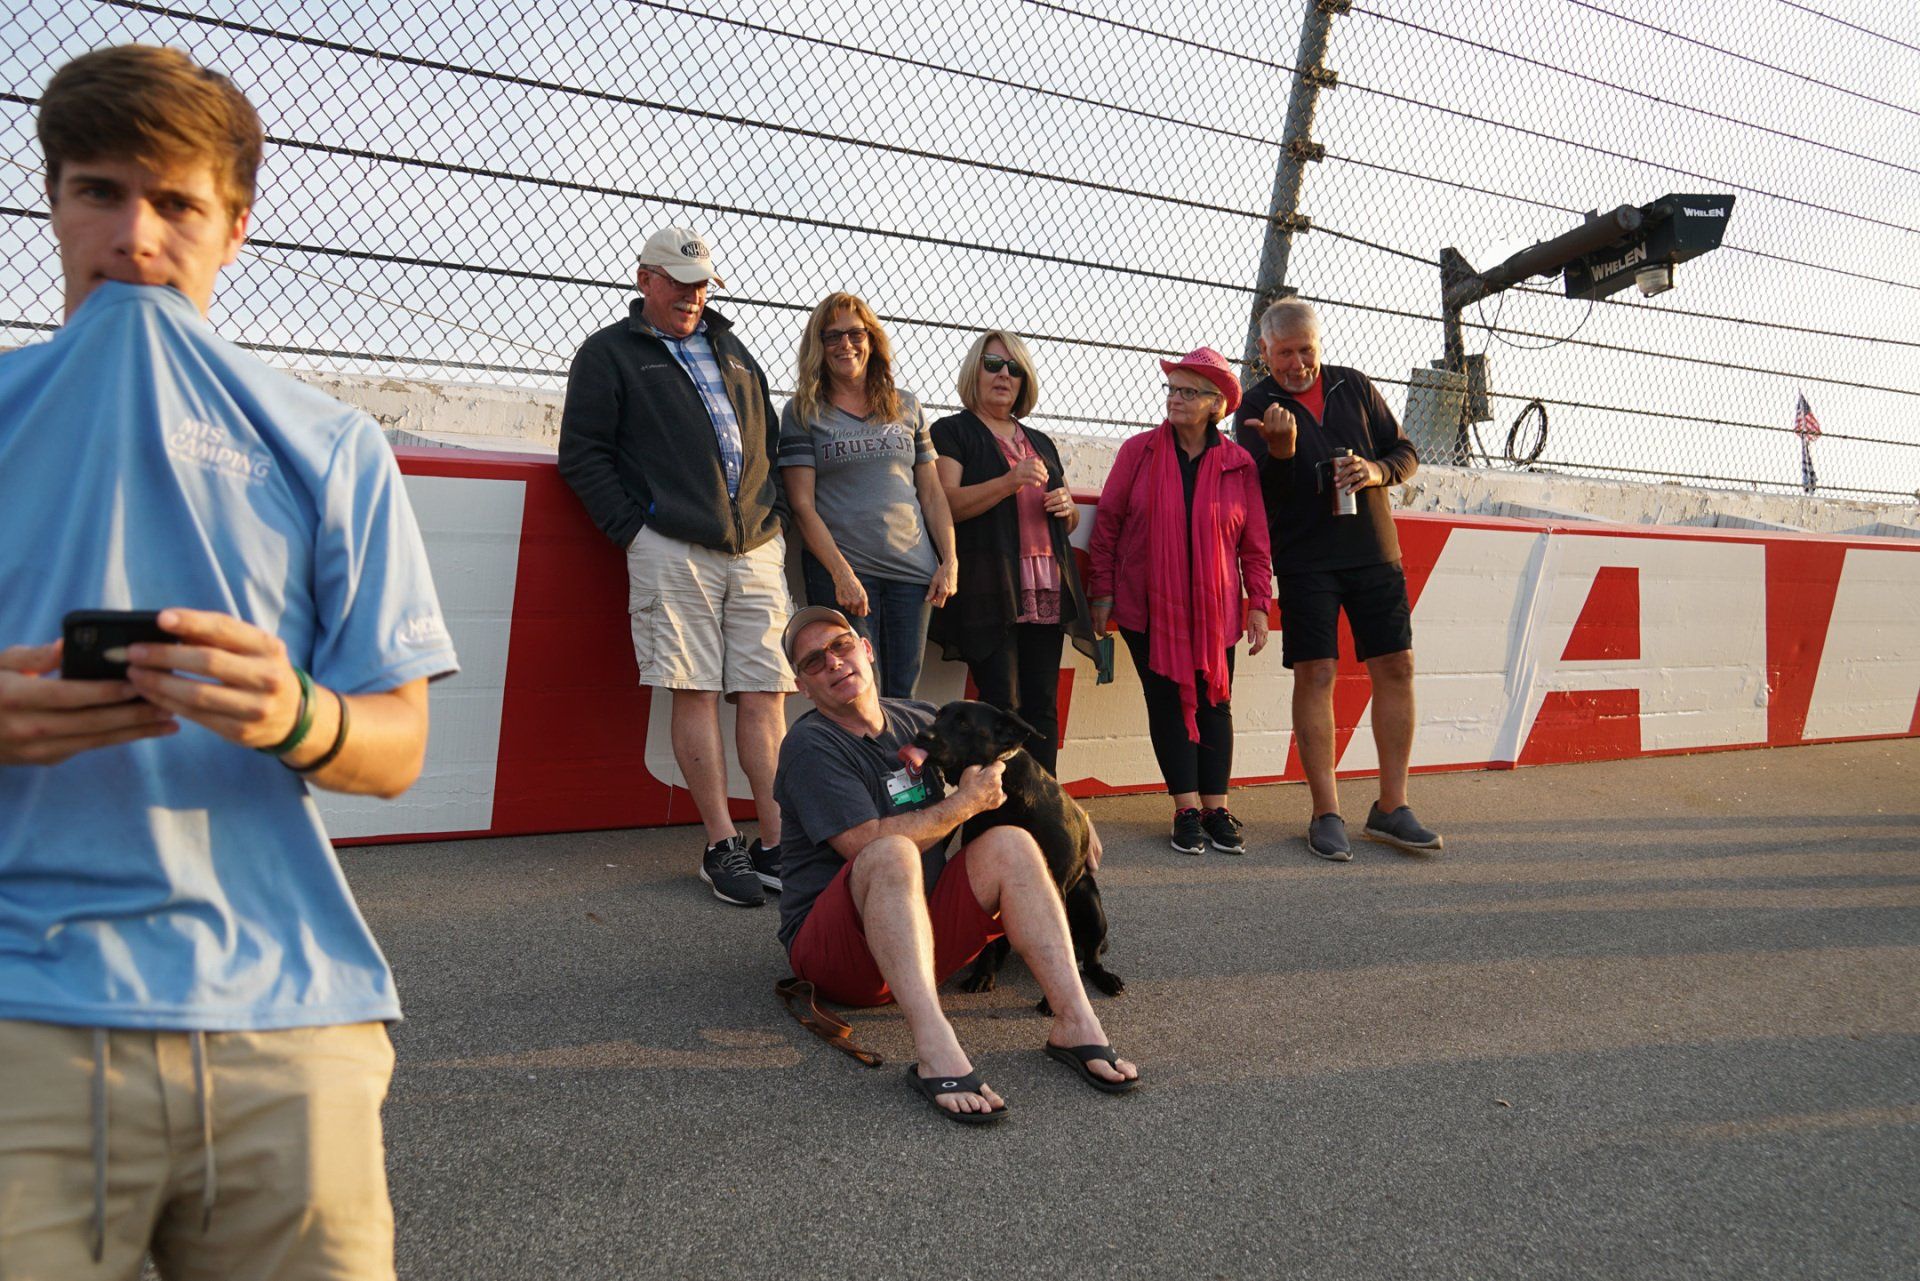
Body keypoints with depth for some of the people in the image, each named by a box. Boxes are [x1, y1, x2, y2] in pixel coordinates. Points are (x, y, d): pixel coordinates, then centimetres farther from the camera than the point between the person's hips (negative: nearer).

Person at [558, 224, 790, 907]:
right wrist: (635, 529, -7)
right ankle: (721, 847, 1)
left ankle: (777, 846, 3)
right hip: (672, 549, -4)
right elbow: (582, 454, 2)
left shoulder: (731, 350, 25)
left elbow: (770, 441, 28)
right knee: (695, 694, -6)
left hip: (758, 549, 5)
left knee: (764, 697, 0)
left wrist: (776, 517, 14)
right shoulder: (608, 352, 9)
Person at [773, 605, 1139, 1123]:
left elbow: (996, 762, 31)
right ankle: (936, 1052, -50)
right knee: (893, 854, -34)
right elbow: (870, 845, -20)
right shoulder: (810, 746, -8)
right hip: (833, 944, -6)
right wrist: (966, 803, -11)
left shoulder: (919, 721, 13)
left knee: (1010, 844, -14)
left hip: (923, 931, 6)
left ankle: (1075, 1022, -27)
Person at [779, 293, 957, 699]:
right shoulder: (802, 413, 5)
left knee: (903, 697, 4)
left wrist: (949, 561, 3)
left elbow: (932, 492, 15)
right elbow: (802, 505, -3)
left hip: (914, 571, 3)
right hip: (841, 571, -3)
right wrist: (841, 573, -13)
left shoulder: (907, 407, 14)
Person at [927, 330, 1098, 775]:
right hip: (989, 593, -5)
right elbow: (947, 504, -8)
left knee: (1043, 708, 2)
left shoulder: (1041, 443, 24)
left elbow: (1069, 522, 29)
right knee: (1002, 708, -10)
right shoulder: (952, 432, 6)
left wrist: (1067, 507, 5)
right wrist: (1009, 483, -20)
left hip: (1047, 593, 6)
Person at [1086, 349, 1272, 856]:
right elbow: (1107, 522, 3)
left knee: (1214, 702, 3)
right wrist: (1102, 589, -1)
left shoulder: (1238, 465, 1)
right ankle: (1186, 809, 5)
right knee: (1167, 700, -1)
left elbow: (1255, 543, 5)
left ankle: (1216, 808, 12)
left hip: (1214, 607, 1)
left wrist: (1259, 604, 0)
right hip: (1148, 605, -1)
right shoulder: (1139, 451, -1)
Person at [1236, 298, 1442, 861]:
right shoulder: (1258, 405, 1)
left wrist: (1377, 470, -8)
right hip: (1305, 559, -3)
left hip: (1374, 551, 3)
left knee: (1396, 667, 0)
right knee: (1314, 674, -7)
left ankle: (1391, 808, 10)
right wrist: (1280, 452, -27)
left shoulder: (1353, 386, 10)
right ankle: (1327, 814, 0)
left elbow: (1406, 452, 14)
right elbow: (1258, 493, -7)